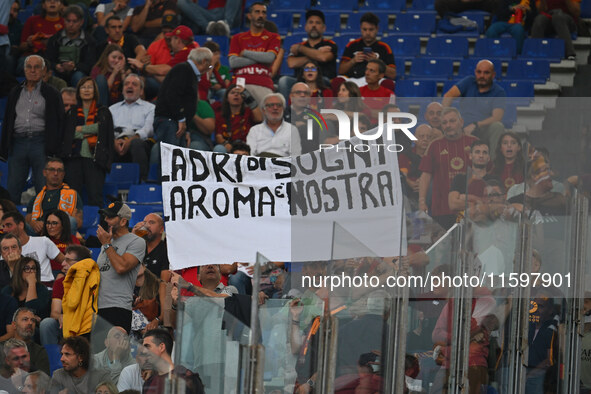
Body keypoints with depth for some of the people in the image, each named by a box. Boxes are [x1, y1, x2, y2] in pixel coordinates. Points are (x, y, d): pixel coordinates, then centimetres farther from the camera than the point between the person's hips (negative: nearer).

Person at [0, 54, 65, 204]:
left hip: (40, 142, -3)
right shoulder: (15, 93, 16)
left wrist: (53, 150, -7)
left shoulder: (51, 94, 5)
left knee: (43, 188, -5)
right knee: (13, 188, 1)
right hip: (18, 143, 3)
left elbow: (58, 123, 2)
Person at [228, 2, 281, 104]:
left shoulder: (273, 37, 16)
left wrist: (245, 53, 5)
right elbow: (233, 63, 5)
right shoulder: (237, 38, 19)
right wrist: (260, 59, 1)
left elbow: (270, 57, -2)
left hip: (263, 84, -1)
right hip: (241, 83, 1)